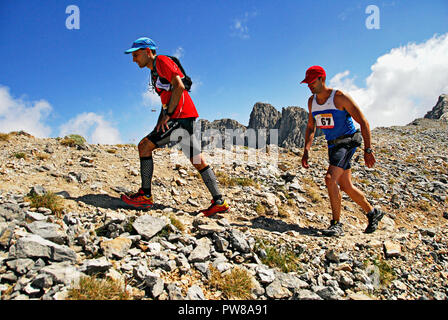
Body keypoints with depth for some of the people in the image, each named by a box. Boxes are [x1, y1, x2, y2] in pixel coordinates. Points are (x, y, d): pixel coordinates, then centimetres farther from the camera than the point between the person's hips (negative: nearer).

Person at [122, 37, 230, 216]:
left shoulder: (162, 61, -2)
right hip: (186, 117, 10)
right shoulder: (155, 71, 27)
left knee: (144, 146, -8)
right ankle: (219, 202, 6)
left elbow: (179, 87, -15)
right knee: (197, 160, 5)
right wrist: (159, 124, 17)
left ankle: (145, 196, -3)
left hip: (181, 116, -10)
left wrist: (167, 114, -15)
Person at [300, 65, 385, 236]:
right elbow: (310, 127, 15)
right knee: (345, 186, 12)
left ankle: (337, 225, -15)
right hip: (333, 146, 8)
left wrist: (368, 149, -18)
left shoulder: (339, 97, -16)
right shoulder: (312, 101, 5)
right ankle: (373, 213, 33)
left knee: (330, 179, -23)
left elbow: (363, 121, -14)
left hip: (347, 142, -8)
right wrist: (306, 151, 3)